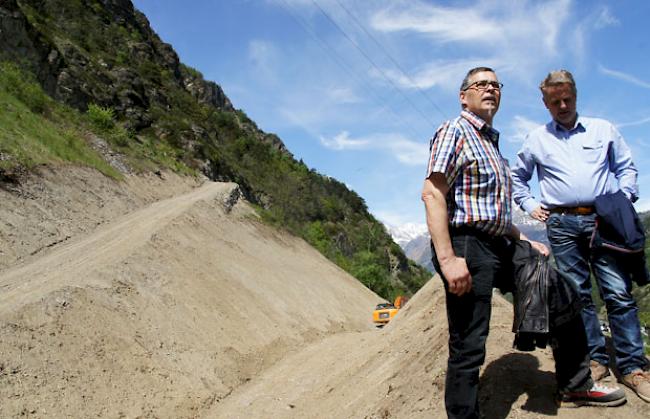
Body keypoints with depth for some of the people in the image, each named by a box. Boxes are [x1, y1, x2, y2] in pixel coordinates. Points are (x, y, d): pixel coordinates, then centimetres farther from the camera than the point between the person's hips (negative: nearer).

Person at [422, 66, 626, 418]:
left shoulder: (491, 143, 23)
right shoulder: (454, 131, -5)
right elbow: (432, 194, -19)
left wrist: (523, 240, 17)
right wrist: (448, 259, -27)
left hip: (500, 247, 10)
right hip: (467, 247, -10)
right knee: (468, 349, -7)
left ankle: (574, 385, 31)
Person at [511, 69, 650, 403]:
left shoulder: (602, 129, 14)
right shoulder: (536, 139, 15)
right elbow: (516, 177, 24)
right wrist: (530, 205, 12)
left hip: (603, 219, 0)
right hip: (562, 224, 1)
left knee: (618, 293, -5)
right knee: (578, 294, 2)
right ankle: (596, 358, 12)